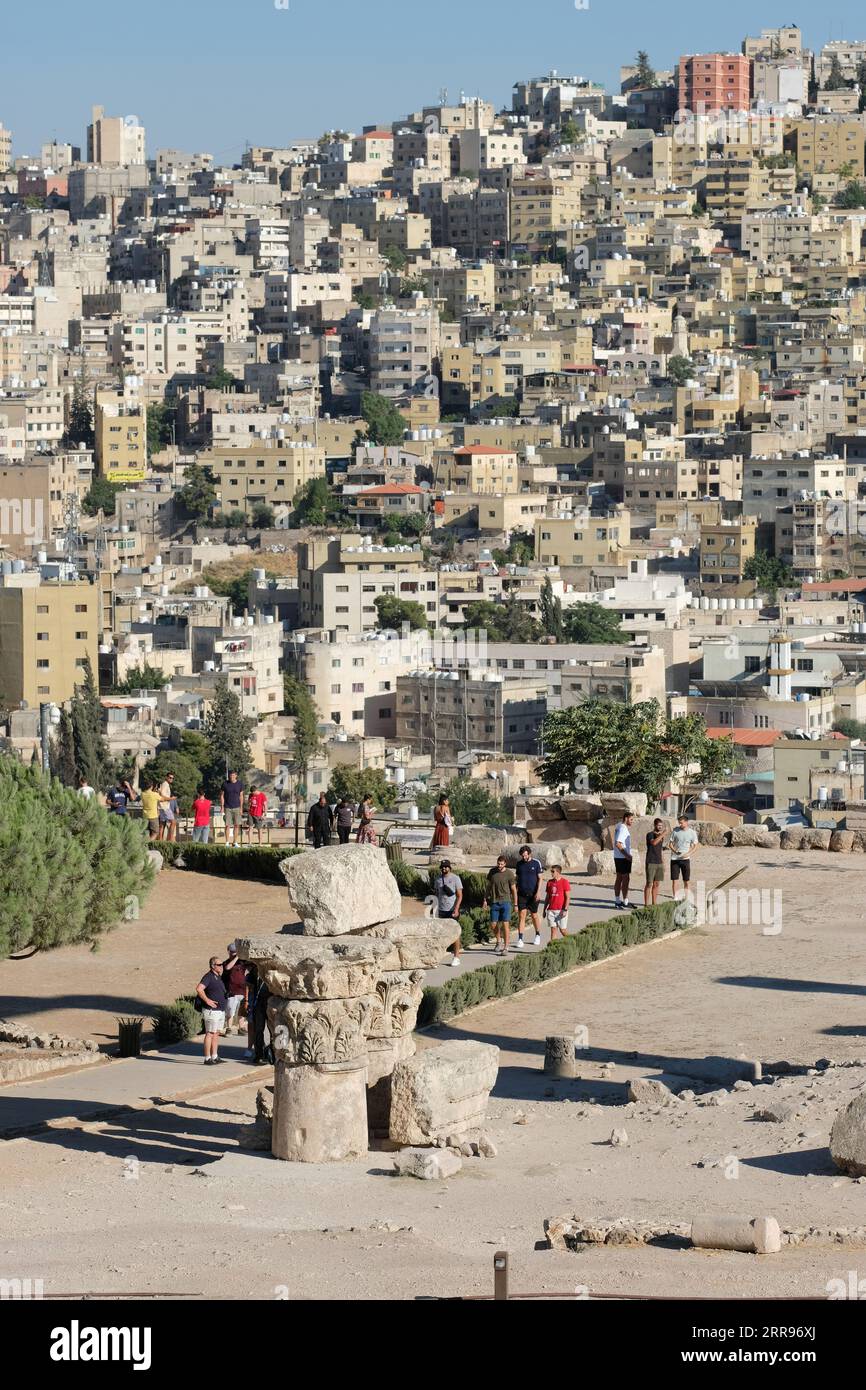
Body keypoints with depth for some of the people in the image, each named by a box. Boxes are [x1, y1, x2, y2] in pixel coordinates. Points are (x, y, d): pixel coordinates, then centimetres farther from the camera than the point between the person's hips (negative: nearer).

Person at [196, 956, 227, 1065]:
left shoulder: (218, 977, 16)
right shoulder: (209, 977, -13)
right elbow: (199, 989, -25)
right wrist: (207, 1000, -22)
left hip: (221, 1010, 9)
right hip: (212, 1010, -9)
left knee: (217, 1033, 12)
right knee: (210, 1034, -7)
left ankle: (214, 1057, 17)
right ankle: (207, 1058, -6)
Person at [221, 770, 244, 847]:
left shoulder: (239, 784, 2)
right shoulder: (225, 784, -1)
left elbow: (241, 796, 7)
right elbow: (222, 795, 3)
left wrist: (241, 808, 3)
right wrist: (222, 807, -3)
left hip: (236, 807, 1)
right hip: (227, 808, -1)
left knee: (237, 825, -1)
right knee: (227, 825, -4)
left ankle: (235, 842, 7)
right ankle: (227, 842, 3)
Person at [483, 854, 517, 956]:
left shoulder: (509, 874, -6)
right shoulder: (492, 872, 5)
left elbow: (514, 890, -1)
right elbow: (488, 886, 16)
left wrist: (515, 904, -1)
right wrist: (485, 899, 11)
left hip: (506, 902, -4)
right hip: (494, 902, 4)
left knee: (505, 924, -8)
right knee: (493, 924, 4)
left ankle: (505, 947, -3)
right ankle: (498, 942, 29)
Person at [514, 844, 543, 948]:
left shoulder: (536, 863, -2)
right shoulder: (519, 863, 7)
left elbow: (540, 878, -2)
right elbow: (517, 878, 14)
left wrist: (537, 892, -10)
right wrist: (515, 891, 8)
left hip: (533, 894, -2)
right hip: (522, 894, 2)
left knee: (534, 915, 9)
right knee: (522, 915, -6)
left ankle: (538, 935, 30)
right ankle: (520, 939, -8)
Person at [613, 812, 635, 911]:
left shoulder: (619, 826, 13)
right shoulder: (623, 829, -17)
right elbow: (618, 844, -24)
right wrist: (626, 855, -23)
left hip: (618, 857, 10)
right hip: (623, 857, -10)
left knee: (619, 878, 13)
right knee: (625, 879, -7)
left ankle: (617, 900, 17)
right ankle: (625, 902, -6)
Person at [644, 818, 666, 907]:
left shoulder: (661, 836, 14)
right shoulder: (650, 835, -7)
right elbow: (653, 842, -29)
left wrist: (663, 863, 19)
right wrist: (662, 835, -32)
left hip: (659, 862, 7)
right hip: (651, 862, -7)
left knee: (656, 884, 8)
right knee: (649, 884, -4)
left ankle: (654, 903, 14)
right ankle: (646, 904, -1)